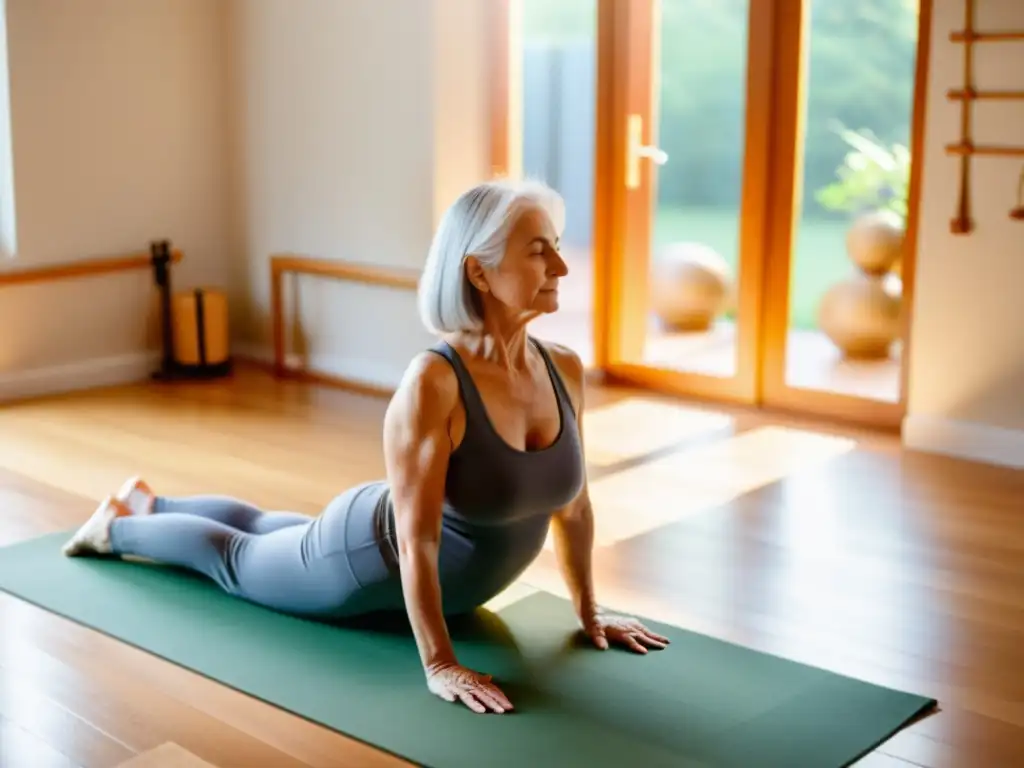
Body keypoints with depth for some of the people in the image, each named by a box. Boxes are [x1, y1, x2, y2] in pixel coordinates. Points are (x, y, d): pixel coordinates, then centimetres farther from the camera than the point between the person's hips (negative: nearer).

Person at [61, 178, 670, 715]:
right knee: (238, 562, 24)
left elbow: (573, 499, -4)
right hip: (370, 560, -7)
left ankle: (151, 503, 60)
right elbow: (415, 540, -34)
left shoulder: (565, 370, -18)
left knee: (275, 532, 33)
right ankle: (118, 525, 52)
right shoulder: (432, 384, -39)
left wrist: (588, 611, 1)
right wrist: (438, 664, -31)